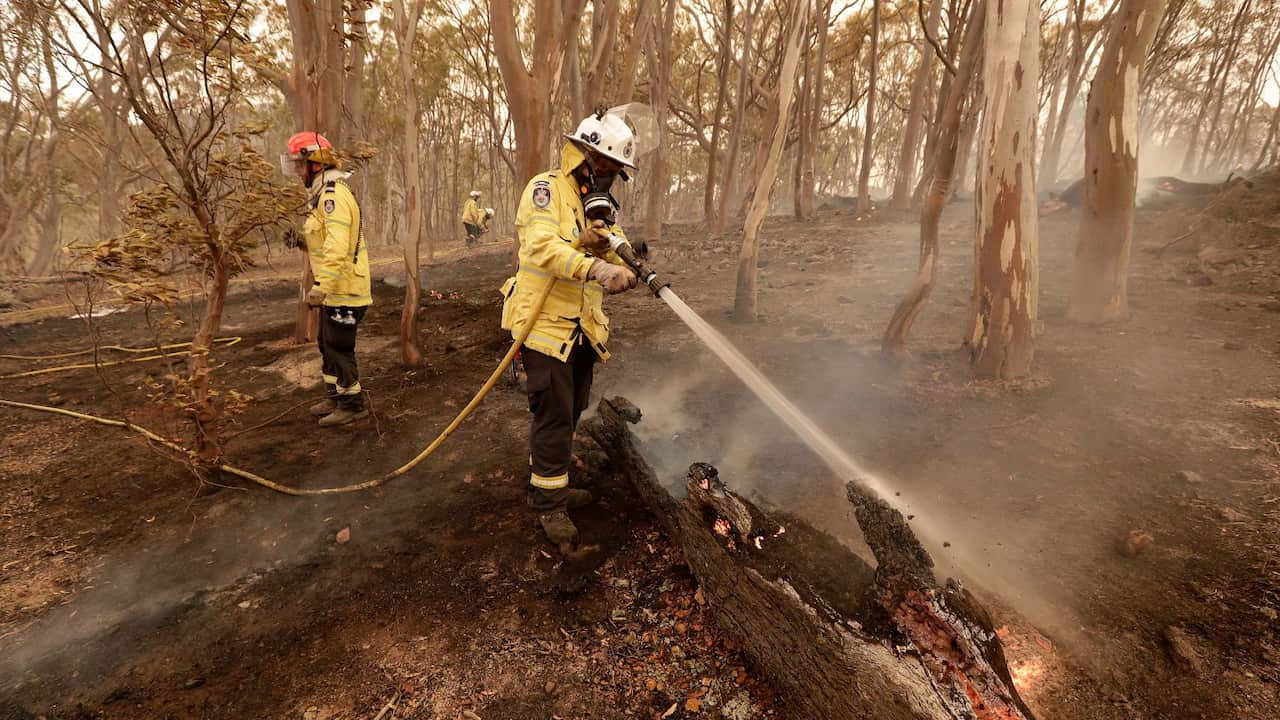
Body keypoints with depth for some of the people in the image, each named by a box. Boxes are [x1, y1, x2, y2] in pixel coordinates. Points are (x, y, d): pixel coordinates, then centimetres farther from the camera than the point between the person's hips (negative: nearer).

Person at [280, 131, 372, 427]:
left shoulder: (334, 194, -18)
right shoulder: (322, 194, 15)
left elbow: (337, 246, -29)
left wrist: (322, 286, -34)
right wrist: (321, 285, 21)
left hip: (344, 289, -10)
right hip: (332, 288, 10)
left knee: (339, 348, -1)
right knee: (328, 344, 19)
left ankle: (353, 405, 11)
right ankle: (335, 396, 32)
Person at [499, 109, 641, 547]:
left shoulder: (601, 204, 16)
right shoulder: (547, 189, -9)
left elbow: (613, 262, 6)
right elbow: (540, 246, -27)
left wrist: (600, 246, -17)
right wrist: (592, 266, -41)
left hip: (583, 328, 8)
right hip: (545, 323, -8)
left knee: (570, 411, 17)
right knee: (554, 415, -5)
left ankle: (552, 487, 34)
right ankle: (549, 503, 11)